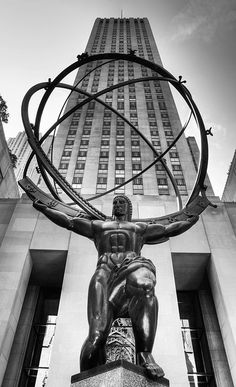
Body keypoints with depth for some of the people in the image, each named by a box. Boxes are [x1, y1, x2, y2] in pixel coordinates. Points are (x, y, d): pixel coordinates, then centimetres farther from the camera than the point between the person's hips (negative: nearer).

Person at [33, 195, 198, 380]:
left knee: (144, 286, -42)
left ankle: (145, 355, -42)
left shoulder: (140, 227, 36)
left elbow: (170, 229, 39)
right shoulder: (98, 226, 36)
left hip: (134, 266, 0)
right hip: (106, 272, 1)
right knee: (97, 335, -22)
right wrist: (44, 209, 32)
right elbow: (67, 221, 34)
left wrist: (192, 219, 40)